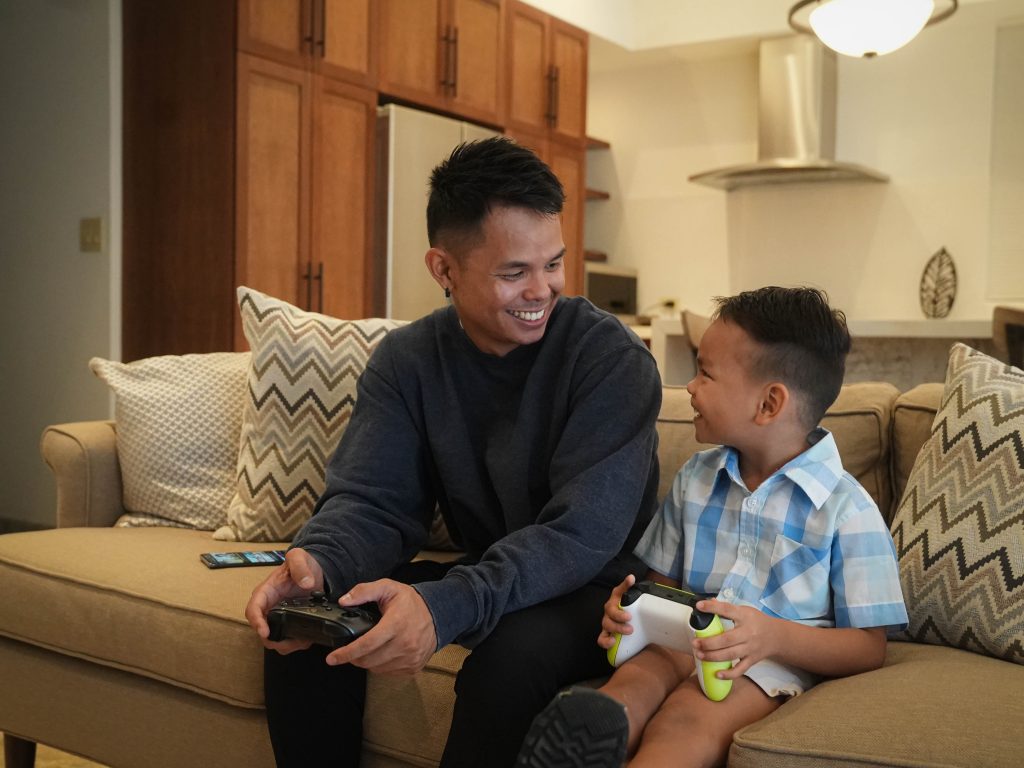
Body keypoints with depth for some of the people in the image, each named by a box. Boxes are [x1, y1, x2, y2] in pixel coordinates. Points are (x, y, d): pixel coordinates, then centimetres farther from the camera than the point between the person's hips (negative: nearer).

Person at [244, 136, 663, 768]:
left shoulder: (612, 358, -18)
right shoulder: (406, 360, -3)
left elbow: (581, 532, -27)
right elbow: (372, 498, -8)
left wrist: (448, 606, -44)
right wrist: (318, 562, -33)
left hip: (599, 584, -4)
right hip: (479, 573, 4)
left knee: (511, 656, -35)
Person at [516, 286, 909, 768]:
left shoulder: (846, 510, -6)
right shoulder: (695, 478, 12)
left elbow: (868, 648, -5)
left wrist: (773, 636, -23)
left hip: (775, 657, -4)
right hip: (683, 638, 4)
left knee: (685, 722, -36)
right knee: (631, 683, -31)